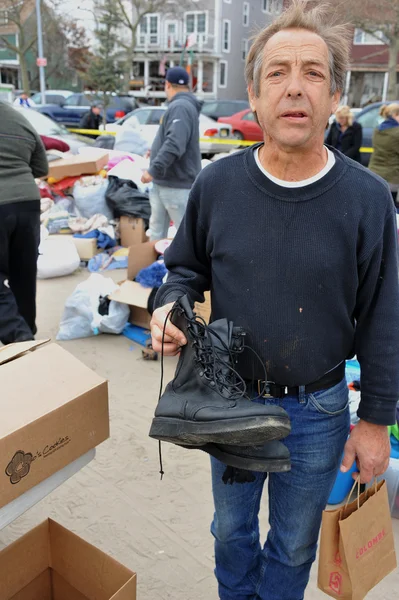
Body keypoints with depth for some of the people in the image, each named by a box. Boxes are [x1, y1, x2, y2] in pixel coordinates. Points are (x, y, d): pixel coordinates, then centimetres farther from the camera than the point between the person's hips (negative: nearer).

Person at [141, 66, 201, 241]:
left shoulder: (180, 107, -18)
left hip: (177, 184, -11)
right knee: (157, 229, 16)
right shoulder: (180, 105, 16)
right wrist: (156, 152, 41)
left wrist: (154, 169, -32)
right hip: (164, 182, 11)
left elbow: (174, 144, -31)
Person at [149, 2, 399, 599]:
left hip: (317, 412, -1)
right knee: (231, 527, 27)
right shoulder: (216, 184, -10)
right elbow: (186, 266, 6)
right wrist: (168, 305, -16)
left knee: (294, 545, 22)